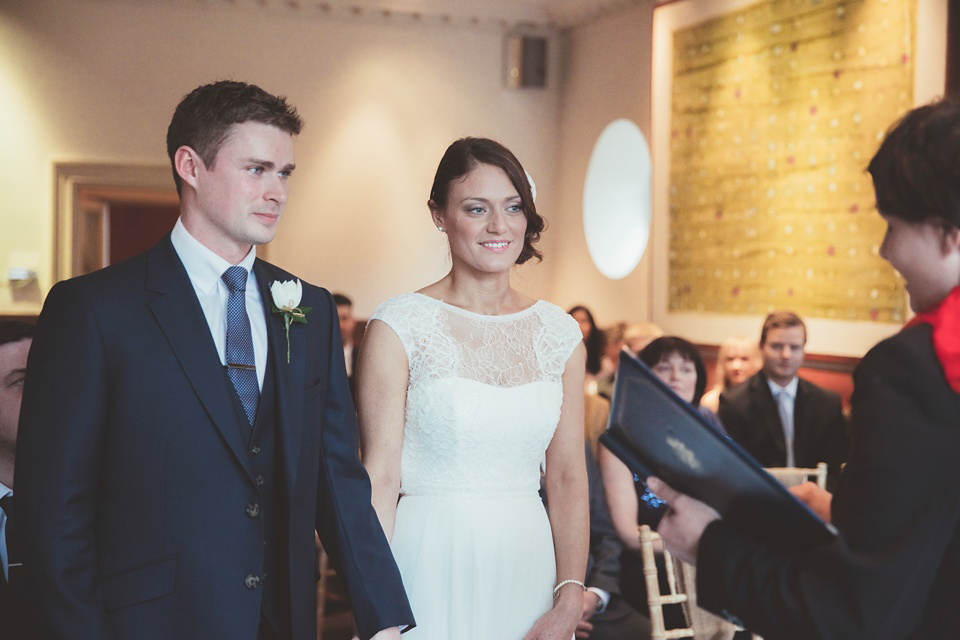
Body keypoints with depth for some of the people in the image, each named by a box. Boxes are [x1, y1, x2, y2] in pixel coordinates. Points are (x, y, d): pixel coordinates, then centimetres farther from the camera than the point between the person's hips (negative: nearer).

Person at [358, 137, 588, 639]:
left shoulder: (559, 332, 4)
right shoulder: (398, 326, -7)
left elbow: (567, 477, 4)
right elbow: (380, 476, -10)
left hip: (529, 570, 4)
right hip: (432, 573, -3)